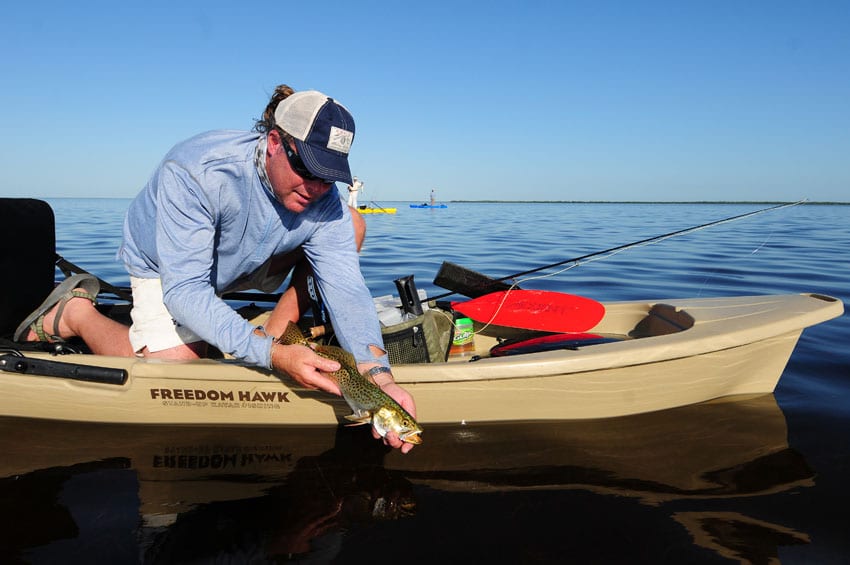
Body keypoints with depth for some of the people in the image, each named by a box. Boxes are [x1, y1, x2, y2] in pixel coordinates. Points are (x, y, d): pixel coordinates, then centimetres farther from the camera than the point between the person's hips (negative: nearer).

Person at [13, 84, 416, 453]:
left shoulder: (324, 202, -27)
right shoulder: (194, 172, -40)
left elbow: (347, 289, -30)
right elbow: (184, 290, -42)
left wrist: (377, 373, -47)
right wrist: (271, 355, -54)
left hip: (244, 263, 4)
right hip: (163, 266, -3)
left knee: (351, 227, -12)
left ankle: (282, 323, -2)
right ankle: (75, 312, 3)